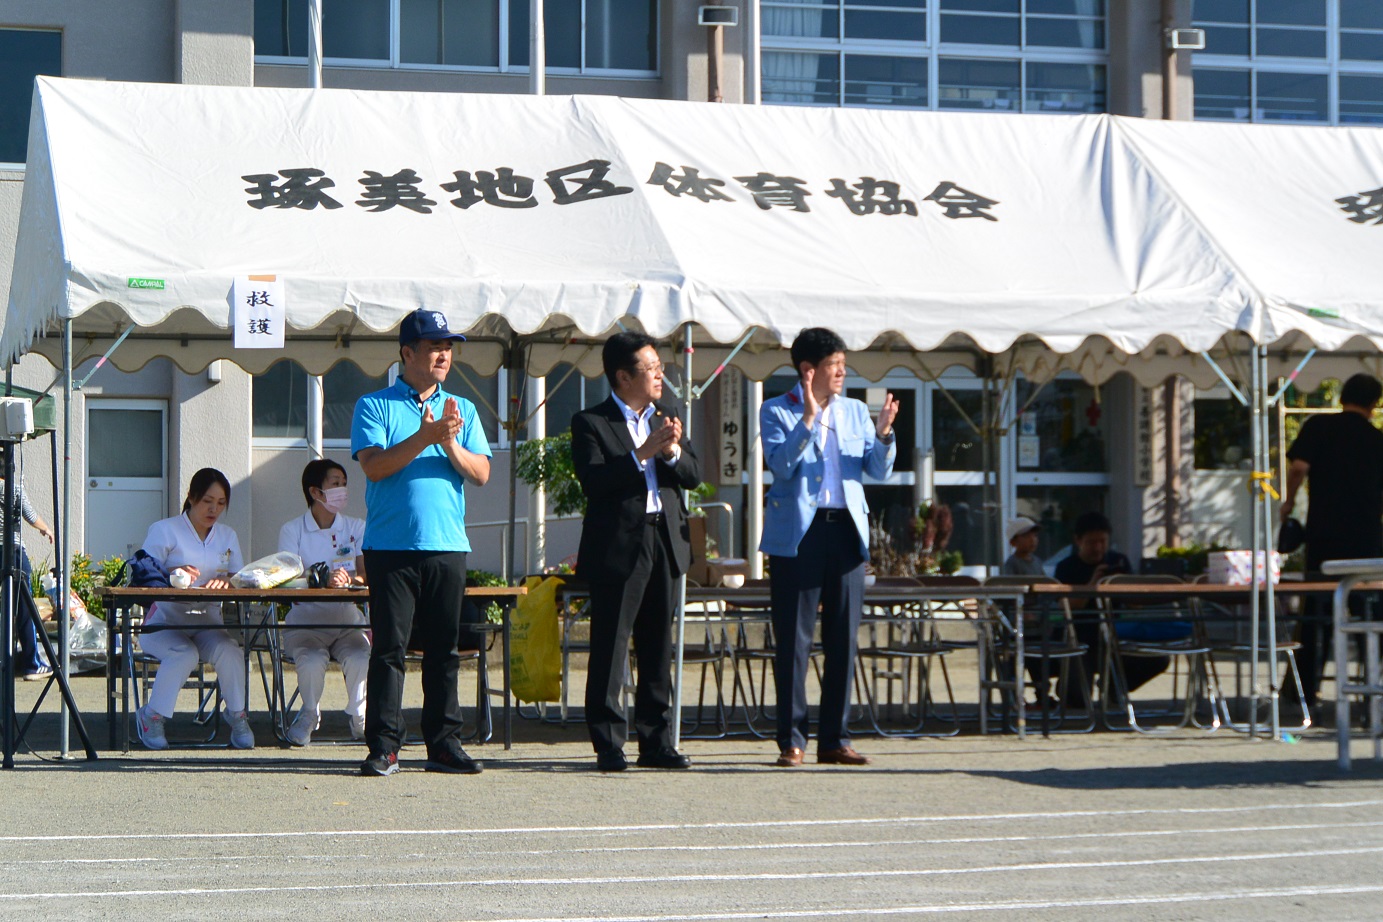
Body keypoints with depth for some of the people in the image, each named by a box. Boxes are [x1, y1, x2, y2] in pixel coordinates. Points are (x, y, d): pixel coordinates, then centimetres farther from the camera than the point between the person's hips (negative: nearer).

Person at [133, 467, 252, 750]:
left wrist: (227, 582, -20)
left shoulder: (228, 536, 16)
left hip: (207, 624, 3)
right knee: (185, 653, -34)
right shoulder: (164, 530, 1)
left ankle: (237, 715, -10)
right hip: (164, 623, -3)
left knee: (229, 650, -30)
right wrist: (172, 576, -27)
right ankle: (152, 716, -12)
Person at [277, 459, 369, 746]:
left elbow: (367, 577, 0)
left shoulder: (356, 528, 13)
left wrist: (349, 580, -25)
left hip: (348, 621, 2)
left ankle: (359, 714, 0)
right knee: (312, 660, -33)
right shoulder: (292, 530, 6)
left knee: (360, 658, -30)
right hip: (306, 621, -2)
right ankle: (309, 713, 0)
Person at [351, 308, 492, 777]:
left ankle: (444, 743, 11)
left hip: (448, 546, 3)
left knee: (444, 650, 6)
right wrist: (424, 439, -18)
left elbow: (481, 473, 6)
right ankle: (383, 746, -2)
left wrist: (450, 444, -11)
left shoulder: (463, 410, 15)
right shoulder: (374, 406, 4)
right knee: (389, 647, -4)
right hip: (392, 546, -3)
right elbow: (374, 466, -9)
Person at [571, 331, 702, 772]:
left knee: (659, 650, 9)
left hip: (665, 542, 6)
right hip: (617, 548, -6)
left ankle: (656, 742, 15)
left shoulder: (666, 418, 16)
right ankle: (608, 744, 1)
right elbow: (593, 480, -16)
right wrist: (642, 453, -20)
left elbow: (694, 474, 9)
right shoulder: (590, 423, -3)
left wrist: (672, 452, -11)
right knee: (610, 649, -4)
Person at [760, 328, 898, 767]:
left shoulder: (855, 411, 14)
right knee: (794, 639, -2)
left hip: (846, 531, 4)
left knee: (843, 639, 5)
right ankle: (792, 740, 3)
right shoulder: (777, 412, 2)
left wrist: (883, 433, -10)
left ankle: (835, 739, 11)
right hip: (797, 533, -4)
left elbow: (879, 470, 8)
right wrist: (808, 417, -19)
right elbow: (782, 464, -13)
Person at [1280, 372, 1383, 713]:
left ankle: (1308, 690, 4)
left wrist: (1289, 502, 3)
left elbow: (1298, 467, -13)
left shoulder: (1318, 426, 0)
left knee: (1317, 612, 6)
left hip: (1324, 534, -1)